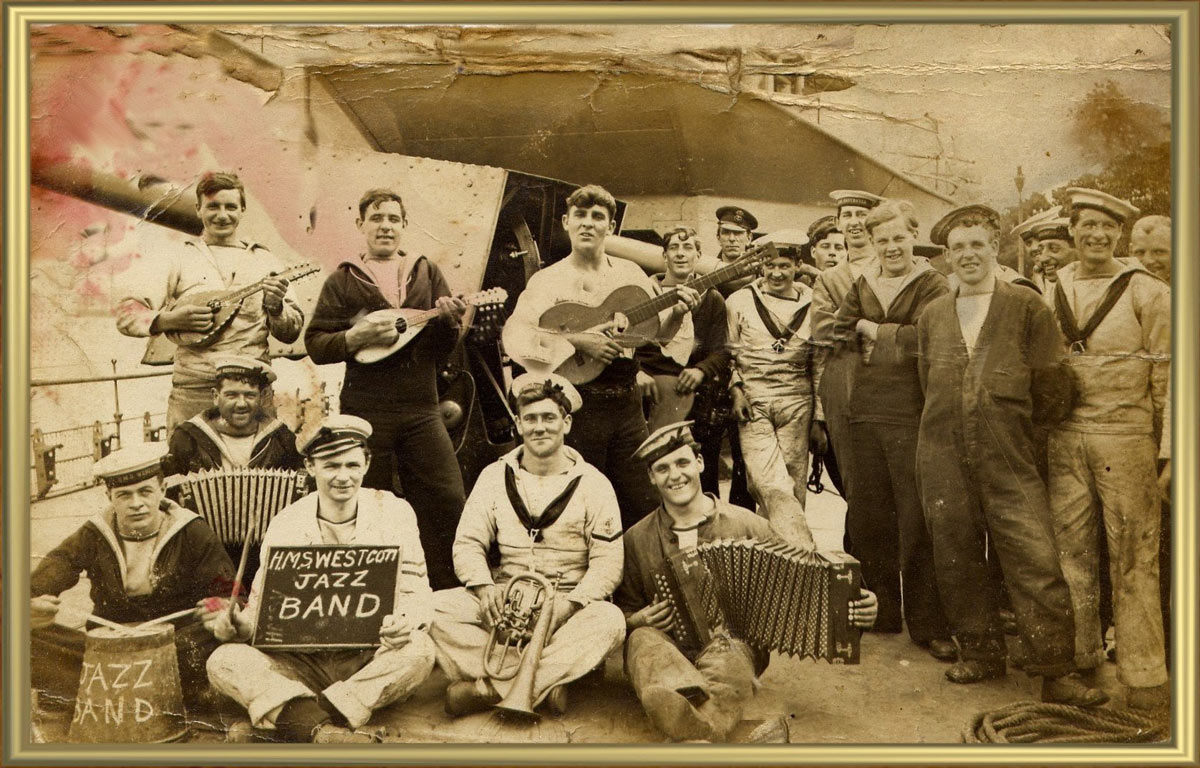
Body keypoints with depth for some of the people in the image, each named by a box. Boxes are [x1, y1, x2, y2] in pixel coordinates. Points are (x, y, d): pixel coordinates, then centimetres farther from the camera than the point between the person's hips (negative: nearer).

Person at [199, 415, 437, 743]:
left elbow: (416, 593, -1)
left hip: (371, 660, -1)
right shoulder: (285, 524, 6)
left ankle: (280, 722, -35)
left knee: (419, 650, -32)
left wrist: (406, 622, -25)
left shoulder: (394, 512, 3)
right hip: (303, 663, 1)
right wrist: (238, 625, -19)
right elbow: (263, 607, 5)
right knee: (224, 660, -22)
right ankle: (327, 728, -46)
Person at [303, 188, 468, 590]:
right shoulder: (343, 280, 5)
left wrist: (448, 318, -13)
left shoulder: (427, 273, 11)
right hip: (365, 410, -2)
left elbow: (445, 348, 8)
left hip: (421, 409, 2)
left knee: (449, 504, 0)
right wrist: (356, 337, -16)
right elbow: (315, 345, 1)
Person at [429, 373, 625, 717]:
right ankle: (546, 683, -31)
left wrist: (569, 605, -22)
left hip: (569, 602, -2)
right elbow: (467, 543, 6)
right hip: (505, 598, 2)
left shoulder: (593, 484, 1)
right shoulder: (495, 476, 9)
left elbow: (607, 563, -5)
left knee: (609, 620, -34)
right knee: (435, 609, -23)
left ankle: (491, 688, -35)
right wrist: (484, 589, -15)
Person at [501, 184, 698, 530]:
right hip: (577, 406, -3)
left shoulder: (629, 274, 9)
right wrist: (577, 342, -24)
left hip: (627, 405, 4)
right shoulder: (549, 280, -4)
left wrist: (677, 313, -7)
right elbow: (515, 337, -17)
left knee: (644, 508, 8)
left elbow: (655, 331, 13)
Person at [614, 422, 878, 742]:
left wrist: (848, 606, -12)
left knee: (725, 650, -36)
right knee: (644, 640, -34)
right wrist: (639, 619, -5)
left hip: (735, 645, -1)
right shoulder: (637, 539, 13)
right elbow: (623, 611, 19)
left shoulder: (746, 525, 8)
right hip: (669, 645, 1)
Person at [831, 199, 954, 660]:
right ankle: (881, 610, 24)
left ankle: (928, 624, 6)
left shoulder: (931, 285, 0)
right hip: (866, 412, 5)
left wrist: (875, 331, -2)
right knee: (865, 518, 9)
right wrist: (897, 338, -8)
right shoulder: (863, 285, 16)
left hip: (911, 415, -5)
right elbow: (841, 331, 4)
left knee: (917, 522, -4)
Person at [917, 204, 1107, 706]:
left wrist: (1009, 421, 8)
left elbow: (1052, 388, 2)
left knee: (1036, 563, -7)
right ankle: (981, 655, 24)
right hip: (943, 459, 4)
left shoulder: (1028, 308, 3)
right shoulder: (931, 316, 13)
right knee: (957, 561, 9)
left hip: (1008, 462, -3)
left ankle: (1057, 673, -1)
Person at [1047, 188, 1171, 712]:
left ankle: (1145, 677, 8)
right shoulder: (1052, 293, 9)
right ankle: (1078, 662, 18)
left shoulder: (1147, 293, -1)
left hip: (1126, 438, -3)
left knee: (1133, 560, 0)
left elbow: (1169, 376, -1)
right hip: (1066, 441, 3)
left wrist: (1171, 450, -6)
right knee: (1070, 553, 7)